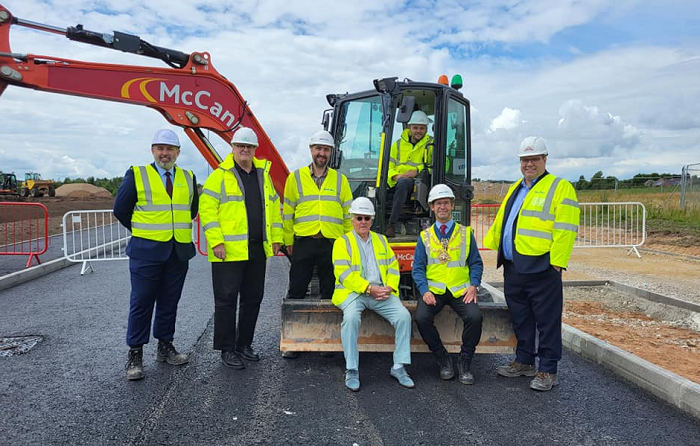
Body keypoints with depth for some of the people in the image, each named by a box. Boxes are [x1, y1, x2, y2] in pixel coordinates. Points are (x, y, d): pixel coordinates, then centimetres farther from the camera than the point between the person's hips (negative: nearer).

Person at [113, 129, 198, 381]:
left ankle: (165, 347, 24)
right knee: (141, 303, 1)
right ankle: (135, 355, 11)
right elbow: (121, 209, 3)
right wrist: (142, 232, 6)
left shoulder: (188, 178, 10)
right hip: (146, 251, -3)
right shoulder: (136, 175, -1)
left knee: (169, 302, 12)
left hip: (179, 252, 4)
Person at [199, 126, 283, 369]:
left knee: (253, 299, 13)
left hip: (257, 250, 6)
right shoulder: (219, 176, -3)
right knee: (227, 300, 1)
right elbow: (207, 210, -9)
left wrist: (276, 237, 10)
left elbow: (273, 207, 17)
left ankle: (244, 344, 28)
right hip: (229, 251, -6)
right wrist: (216, 241, -16)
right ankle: (227, 349, 14)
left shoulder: (263, 174, 14)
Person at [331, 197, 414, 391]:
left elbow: (393, 267, 14)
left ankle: (399, 366, -7)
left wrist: (389, 288, -6)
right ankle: (351, 370, -22)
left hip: (382, 293, 4)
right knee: (351, 317, -34)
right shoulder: (343, 242, 5)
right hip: (353, 292, -3)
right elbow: (343, 273, -8)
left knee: (404, 316, -20)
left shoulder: (381, 240, 20)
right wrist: (369, 288, -17)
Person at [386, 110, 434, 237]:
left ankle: (392, 225, -37)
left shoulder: (431, 144, 13)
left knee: (403, 182, -37)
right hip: (397, 184, 3)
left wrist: (418, 171, -13)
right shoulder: (398, 144, 21)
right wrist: (396, 176, -6)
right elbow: (388, 166, 16)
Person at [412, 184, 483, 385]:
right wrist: (424, 291, -10)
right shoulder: (425, 236, 11)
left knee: (475, 317, -27)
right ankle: (443, 360, -2)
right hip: (433, 290, 0)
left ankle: (465, 362, -2)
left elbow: (476, 263, 9)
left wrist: (473, 286, -8)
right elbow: (417, 268, 6)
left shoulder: (466, 233, 11)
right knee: (421, 318, -26)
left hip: (460, 289, 0)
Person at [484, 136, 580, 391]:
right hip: (513, 268, 8)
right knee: (520, 319, 16)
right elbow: (500, 222, 23)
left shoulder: (560, 188, -5)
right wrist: (487, 248, 18)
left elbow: (565, 229, -13)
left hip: (541, 267, -7)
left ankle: (548, 371, 14)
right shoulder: (515, 189, 19)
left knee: (547, 321, 3)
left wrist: (557, 261, -18)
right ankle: (524, 362, 30)